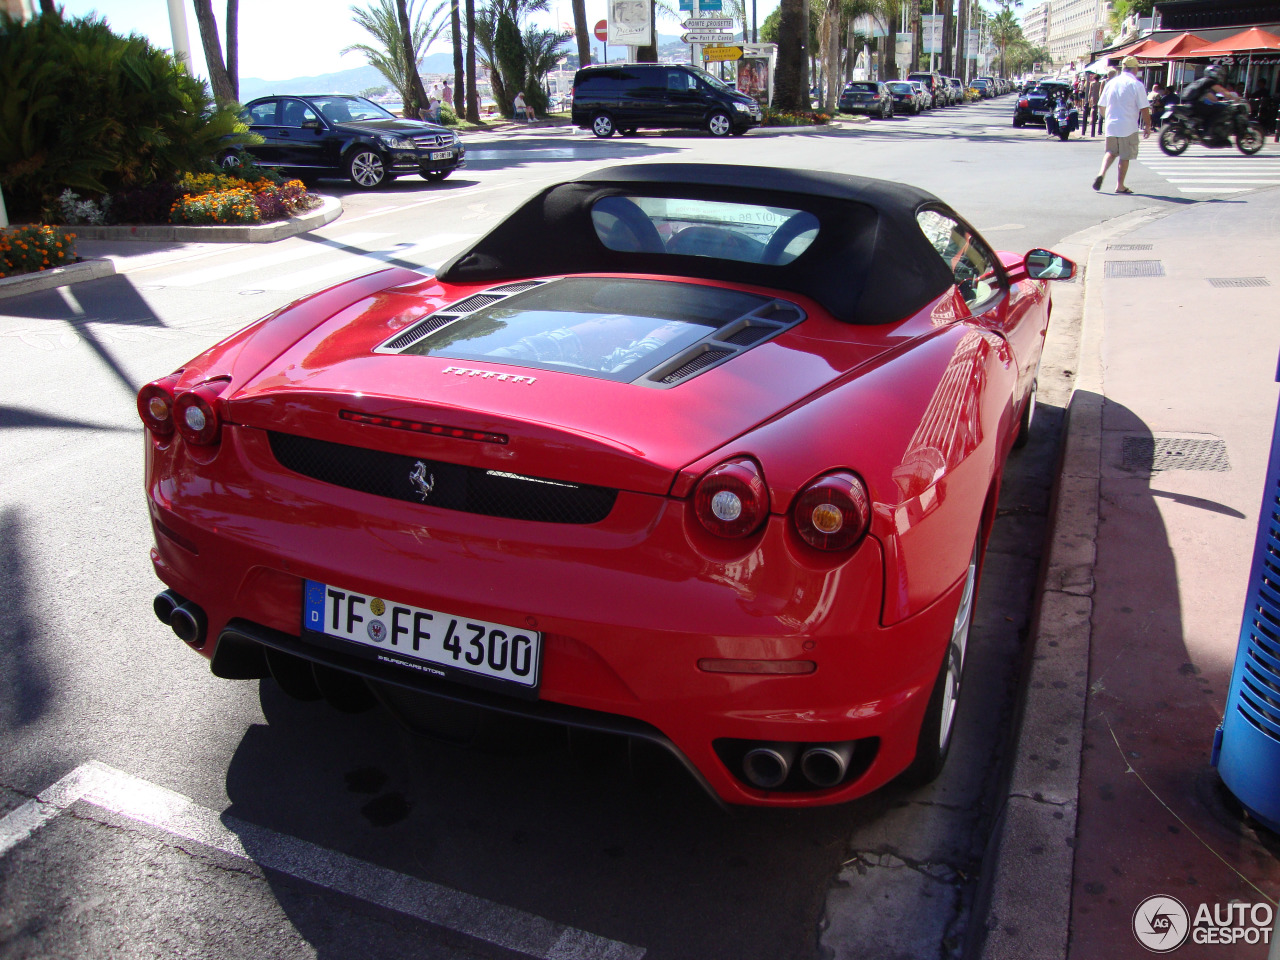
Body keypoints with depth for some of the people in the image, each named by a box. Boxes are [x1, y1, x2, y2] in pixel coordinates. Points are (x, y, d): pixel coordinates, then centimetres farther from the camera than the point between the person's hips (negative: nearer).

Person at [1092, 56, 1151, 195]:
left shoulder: (1111, 83, 5)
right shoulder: (1137, 85, -9)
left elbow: (1102, 105, 13)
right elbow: (1144, 109, -10)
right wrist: (1147, 126, -1)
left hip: (1110, 125, 4)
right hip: (1128, 127, -4)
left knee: (1111, 152, 19)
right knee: (1125, 156, 6)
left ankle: (1101, 173, -6)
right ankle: (1120, 186, 10)